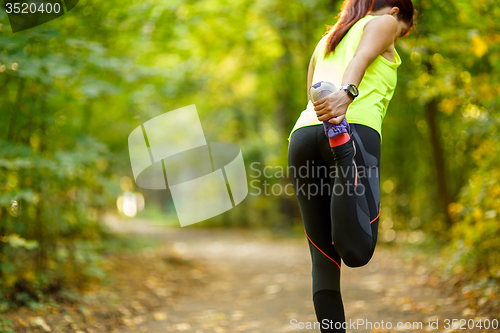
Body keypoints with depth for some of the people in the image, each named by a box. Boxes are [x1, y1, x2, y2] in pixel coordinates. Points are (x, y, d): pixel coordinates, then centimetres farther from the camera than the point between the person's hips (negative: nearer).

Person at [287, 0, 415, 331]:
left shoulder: (327, 40, 37)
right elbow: (362, 58, -5)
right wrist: (346, 93, -23)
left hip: (303, 133, 7)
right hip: (355, 126, -6)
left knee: (324, 260, 6)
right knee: (357, 252, -21)